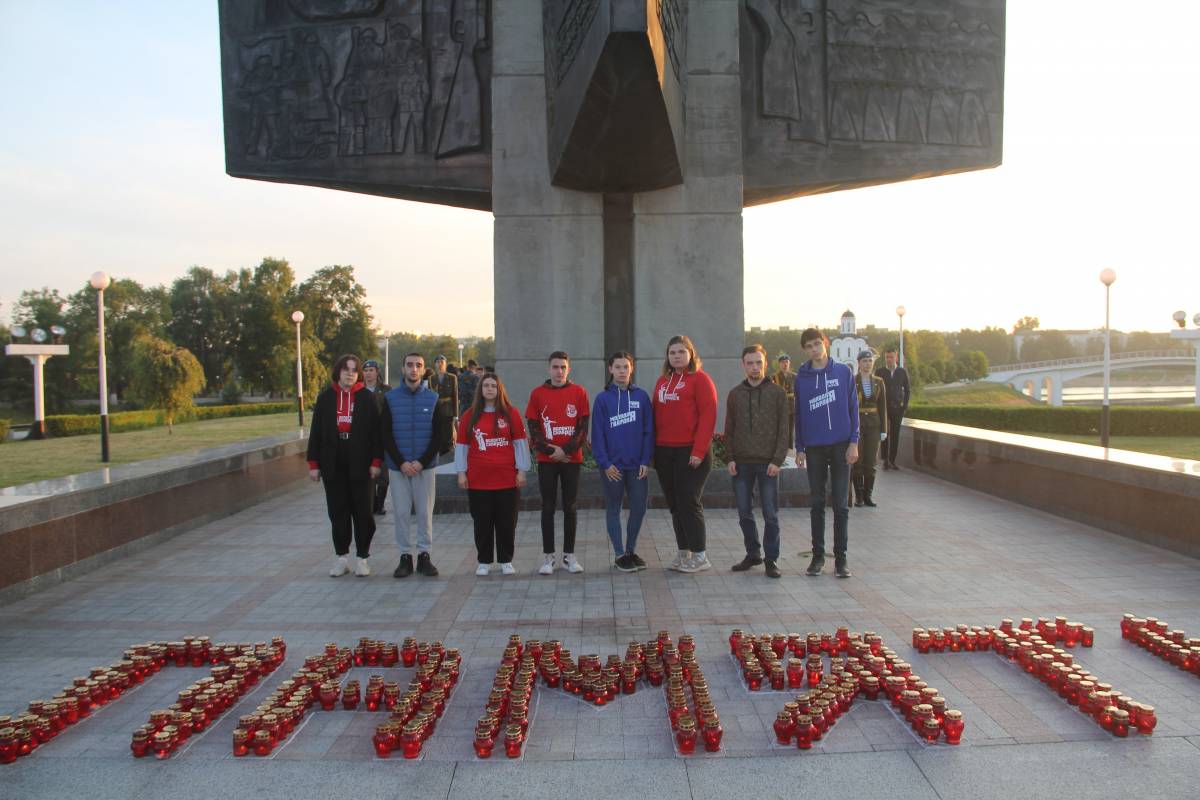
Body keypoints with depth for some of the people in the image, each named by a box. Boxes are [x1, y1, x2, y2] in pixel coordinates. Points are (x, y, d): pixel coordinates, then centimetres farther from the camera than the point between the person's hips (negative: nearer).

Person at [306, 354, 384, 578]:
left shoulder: (367, 398, 1)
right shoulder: (325, 397, 6)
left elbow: (376, 431, -1)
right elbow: (316, 432, 6)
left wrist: (376, 460, -7)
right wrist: (313, 463, 2)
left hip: (360, 465, -2)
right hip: (333, 465, 2)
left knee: (362, 511, 3)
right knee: (337, 512, 7)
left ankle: (362, 557, 13)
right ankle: (341, 557, 17)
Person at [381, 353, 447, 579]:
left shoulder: (433, 398, 3)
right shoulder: (390, 398, 3)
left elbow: (438, 434, 1)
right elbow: (386, 435, 2)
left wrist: (422, 462, -9)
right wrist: (401, 462, -9)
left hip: (425, 466, 0)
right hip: (398, 467, 0)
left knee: (425, 512, 3)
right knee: (401, 512, 3)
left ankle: (425, 556, 13)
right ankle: (404, 557, 12)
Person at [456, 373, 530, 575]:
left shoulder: (511, 413, 2)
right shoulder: (469, 415, 5)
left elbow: (520, 443, 3)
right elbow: (462, 446, 8)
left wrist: (521, 470, 0)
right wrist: (461, 472, 3)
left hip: (507, 480, -1)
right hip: (478, 480, 1)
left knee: (506, 522, 5)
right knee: (482, 522, 6)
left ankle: (506, 561, 17)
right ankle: (483, 562, 17)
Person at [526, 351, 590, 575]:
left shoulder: (579, 392, 3)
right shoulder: (538, 393, 3)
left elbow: (583, 427, -1)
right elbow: (533, 428, 1)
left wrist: (565, 450, -10)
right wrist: (550, 451, -10)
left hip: (572, 458, 0)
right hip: (546, 460, 0)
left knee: (570, 507, 5)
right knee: (548, 508, 3)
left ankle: (569, 555, 13)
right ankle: (548, 556, 10)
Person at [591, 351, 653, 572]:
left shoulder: (641, 396, 2)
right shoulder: (602, 398, -1)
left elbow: (648, 430, 1)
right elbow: (597, 434, -3)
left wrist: (646, 460, -5)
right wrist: (605, 463, -9)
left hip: (638, 465, 1)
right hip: (612, 466, -1)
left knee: (639, 508, 6)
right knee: (614, 509, 7)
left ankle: (631, 550, 23)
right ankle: (620, 555, 17)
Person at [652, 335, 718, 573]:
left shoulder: (700, 379, -4)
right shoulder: (662, 382, 15)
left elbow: (708, 416, -10)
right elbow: (656, 416, 16)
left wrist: (699, 451, -16)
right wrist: (654, 450, 8)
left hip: (691, 452, -6)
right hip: (664, 452, 6)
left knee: (689, 502, -5)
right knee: (674, 505, 9)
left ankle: (700, 556, 5)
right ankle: (683, 553, 19)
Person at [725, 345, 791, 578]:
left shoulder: (778, 392, 1)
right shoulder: (735, 394, 9)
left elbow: (784, 429, -2)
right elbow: (729, 429, 11)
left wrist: (777, 460, -10)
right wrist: (730, 458, 0)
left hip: (768, 463, -3)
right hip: (741, 463, 3)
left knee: (771, 515, 1)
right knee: (745, 513, 8)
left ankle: (772, 559, 10)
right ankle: (753, 554, 22)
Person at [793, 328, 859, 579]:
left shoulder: (843, 372, 0)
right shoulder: (801, 378, 4)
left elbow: (853, 408, 0)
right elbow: (799, 414, 7)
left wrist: (854, 442, -6)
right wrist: (800, 448, 3)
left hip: (841, 445, -1)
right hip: (814, 447, 2)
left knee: (840, 504, 3)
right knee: (816, 504, 8)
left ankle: (841, 557, 11)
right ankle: (818, 555, 17)